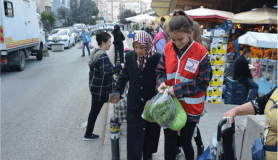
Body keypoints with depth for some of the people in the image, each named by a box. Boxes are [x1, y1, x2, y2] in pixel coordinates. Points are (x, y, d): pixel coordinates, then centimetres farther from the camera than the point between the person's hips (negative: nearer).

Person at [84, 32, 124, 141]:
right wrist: (120, 67, -26)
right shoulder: (102, 55, -22)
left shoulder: (96, 52, 10)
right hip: (100, 89, -10)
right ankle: (88, 135, 19)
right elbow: (106, 72, -32)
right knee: (94, 111, 4)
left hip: (95, 86, 10)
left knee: (94, 111, 17)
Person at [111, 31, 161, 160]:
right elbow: (124, 76, 9)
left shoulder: (157, 59, -15)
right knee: (134, 136, 1)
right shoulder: (130, 56, -4)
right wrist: (117, 92, 3)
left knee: (151, 135, 18)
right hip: (134, 105, 1)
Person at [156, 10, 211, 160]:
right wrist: (161, 83, -15)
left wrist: (178, 89, -20)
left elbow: (203, 82, -13)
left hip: (190, 108, -3)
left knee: (185, 142, 15)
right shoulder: (168, 48, -4)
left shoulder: (200, 52, -15)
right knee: (169, 143, 14)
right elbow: (160, 70, 6)